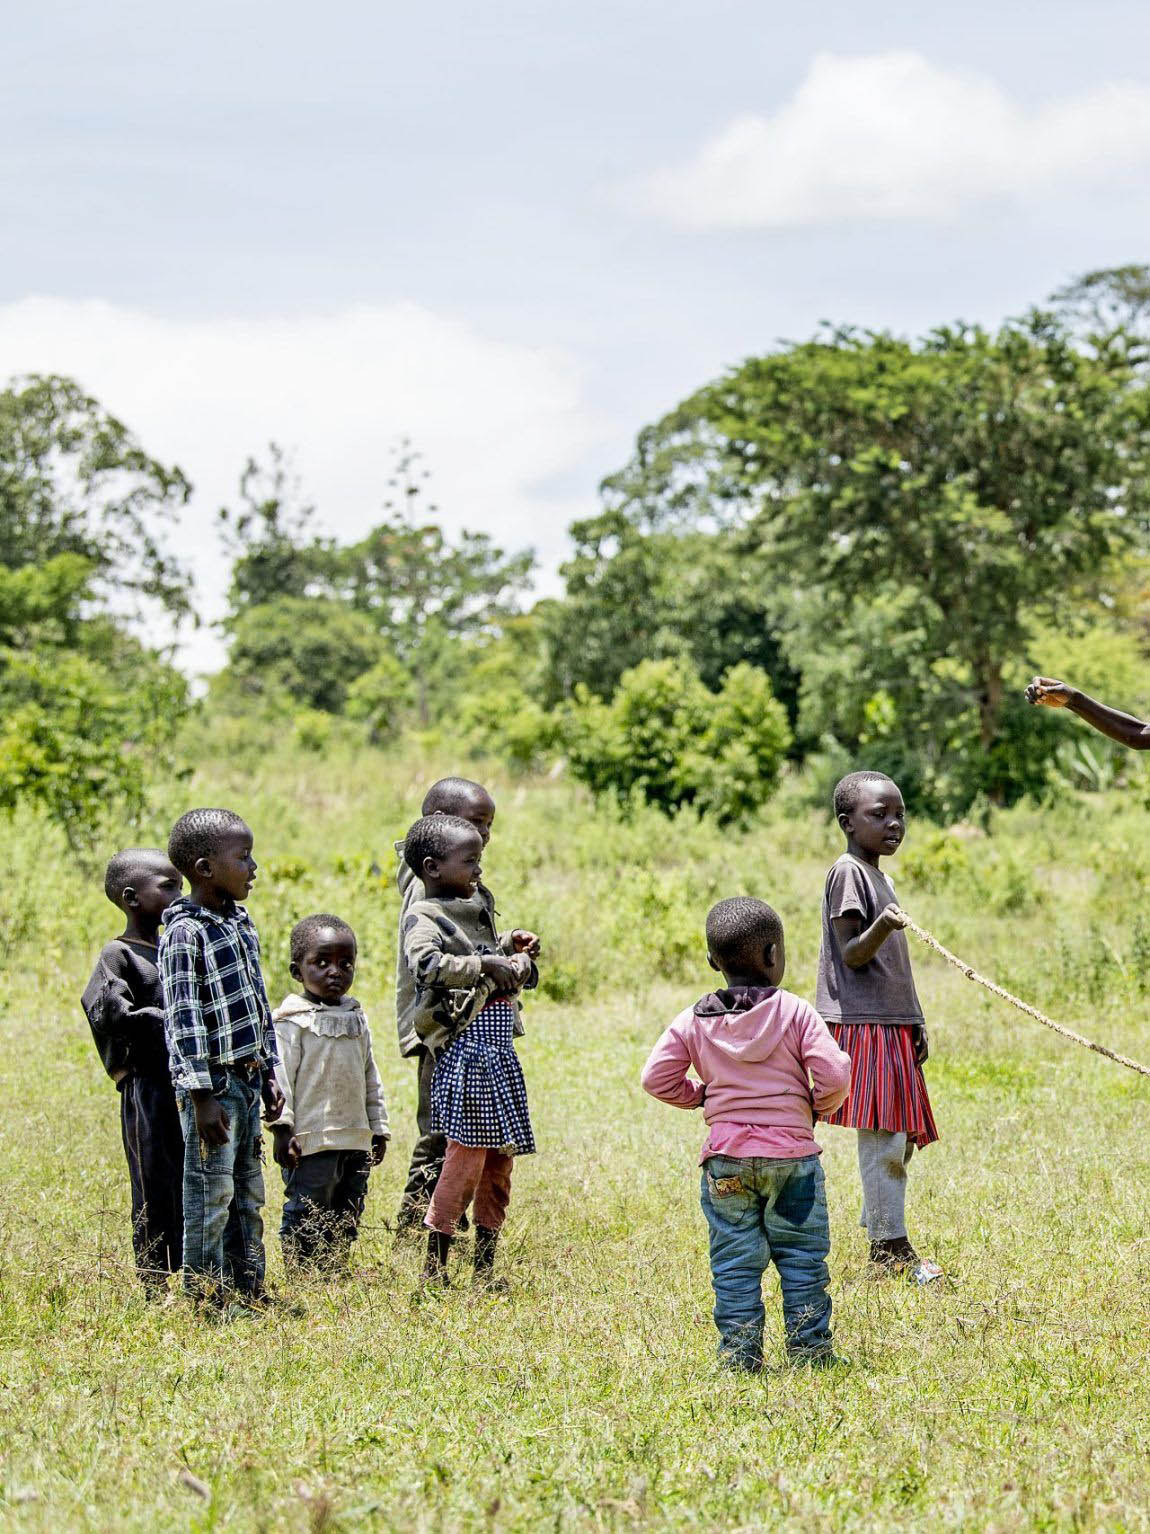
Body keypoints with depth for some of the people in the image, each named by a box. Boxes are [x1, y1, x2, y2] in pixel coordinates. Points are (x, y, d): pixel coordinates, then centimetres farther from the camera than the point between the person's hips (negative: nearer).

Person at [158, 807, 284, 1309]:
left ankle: (249, 1292, 22)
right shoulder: (185, 933, -15)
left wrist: (269, 1073, 17)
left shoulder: (241, 921, 11)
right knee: (211, 1196, -3)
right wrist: (202, 1096, -19)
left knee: (248, 1194, 14)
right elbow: (183, 1018, -17)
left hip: (247, 1079, 9)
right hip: (214, 1081, -9)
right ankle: (206, 1300, 4)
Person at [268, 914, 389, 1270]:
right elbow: (279, 1076, -11)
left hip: (356, 1141, 7)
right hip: (311, 1141, -7)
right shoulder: (291, 1021, -6)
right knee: (305, 1218, -6)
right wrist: (282, 1128, -18)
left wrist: (378, 1128, 18)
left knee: (347, 1221, 10)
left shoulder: (356, 1019, 16)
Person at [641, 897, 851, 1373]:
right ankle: (809, 1347, 11)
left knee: (734, 1262, 6)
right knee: (802, 1258, 8)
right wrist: (818, 1106, 7)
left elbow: (657, 1078, -2)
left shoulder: (694, 1021, 2)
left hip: (725, 1159, 2)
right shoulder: (795, 1012, -5)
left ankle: (739, 1354, 5)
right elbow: (834, 1074, -12)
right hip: (791, 1153, -2)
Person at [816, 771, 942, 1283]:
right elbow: (852, 956, -15)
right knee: (883, 1138, -9)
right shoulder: (848, 873, -10)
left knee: (902, 1137, 11)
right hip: (862, 1024, -10)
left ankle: (878, 1232, 20)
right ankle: (890, 1246, -5)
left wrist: (916, 1023, 23)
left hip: (891, 1026, 10)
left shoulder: (878, 876, 18)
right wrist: (879, 928, -35)